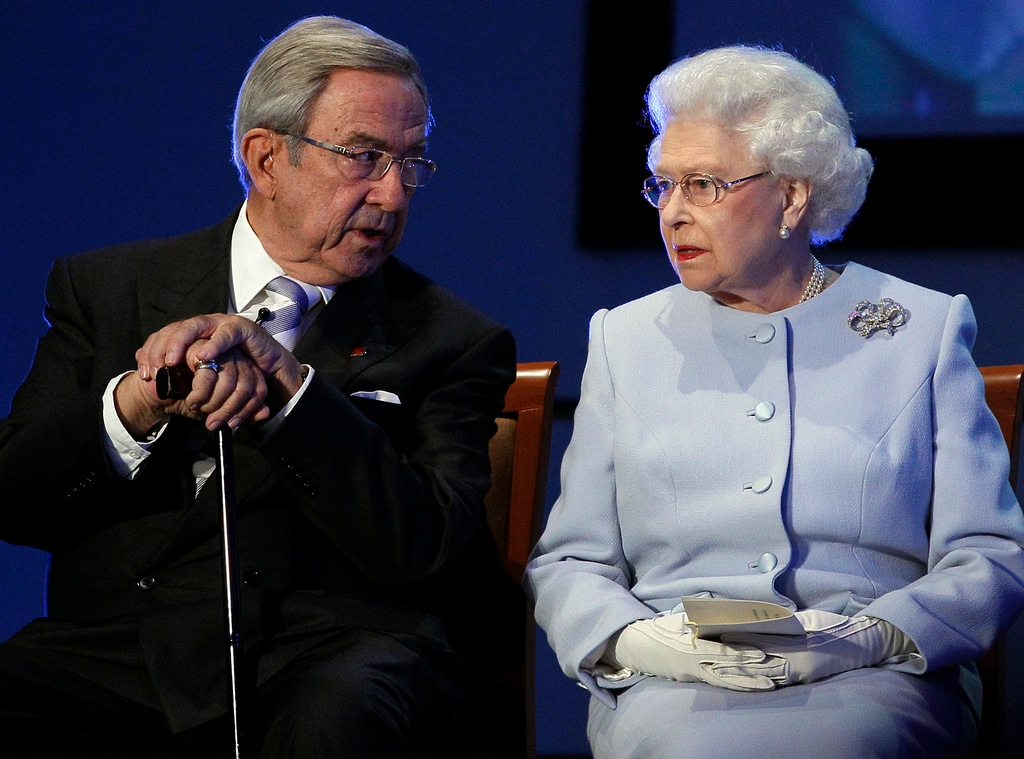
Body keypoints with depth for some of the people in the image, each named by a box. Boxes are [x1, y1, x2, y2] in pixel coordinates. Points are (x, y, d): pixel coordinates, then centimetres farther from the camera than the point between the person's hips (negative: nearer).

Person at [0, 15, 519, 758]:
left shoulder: (453, 341, 12)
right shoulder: (105, 288, 16)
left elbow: (423, 547, -4)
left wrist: (284, 380, -13)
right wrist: (138, 406, -12)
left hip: (332, 650, -1)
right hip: (118, 650, 2)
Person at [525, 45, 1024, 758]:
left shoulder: (924, 329, 12)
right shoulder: (626, 339, 19)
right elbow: (567, 562, 15)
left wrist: (866, 638, -14)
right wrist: (634, 639, -9)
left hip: (872, 683, -1)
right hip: (671, 680, 1)